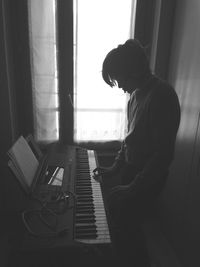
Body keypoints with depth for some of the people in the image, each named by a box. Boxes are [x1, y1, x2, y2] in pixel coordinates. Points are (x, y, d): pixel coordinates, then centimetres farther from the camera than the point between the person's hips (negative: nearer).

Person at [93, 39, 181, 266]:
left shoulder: (161, 95, -22)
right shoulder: (135, 94, 5)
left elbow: (164, 154, -24)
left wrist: (133, 188, -20)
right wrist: (114, 168, 9)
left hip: (146, 179, -8)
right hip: (129, 171, 8)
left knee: (125, 230, 1)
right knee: (117, 219, 17)